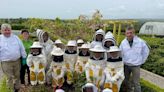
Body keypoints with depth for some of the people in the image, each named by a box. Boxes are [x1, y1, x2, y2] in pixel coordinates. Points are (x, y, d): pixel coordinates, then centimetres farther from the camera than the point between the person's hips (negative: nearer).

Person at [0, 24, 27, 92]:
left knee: (17, 76, 16)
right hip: (6, 62, -2)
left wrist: (24, 58, 6)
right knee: (10, 78, 5)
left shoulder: (15, 37, 2)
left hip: (17, 61, 3)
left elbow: (22, 48, 6)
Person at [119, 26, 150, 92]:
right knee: (126, 81, 17)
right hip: (125, 65, 3)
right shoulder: (123, 42, -6)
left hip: (136, 66, -3)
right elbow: (120, 53, 7)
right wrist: (122, 61, 6)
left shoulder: (140, 42, -13)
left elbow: (146, 51, 2)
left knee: (136, 83, 1)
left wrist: (141, 61, 4)